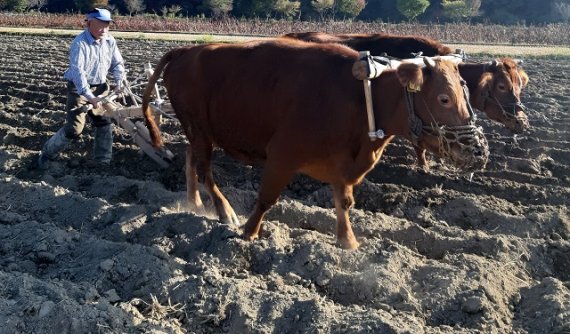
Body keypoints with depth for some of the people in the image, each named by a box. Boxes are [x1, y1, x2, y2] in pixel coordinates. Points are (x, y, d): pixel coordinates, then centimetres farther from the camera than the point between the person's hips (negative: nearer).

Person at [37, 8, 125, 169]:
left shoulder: (110, 41, -3)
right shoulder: (80, 43, -24)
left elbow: (118, 63, 8)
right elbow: (77, 71, -31)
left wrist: (119, 82, -8)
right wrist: (89, 96, -37)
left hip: (100, 87, 7)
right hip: (79, 89, -7)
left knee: (104, 123, 8)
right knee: (74, 128, -7)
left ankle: (102, 161, 21)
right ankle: (47, 153, 14)